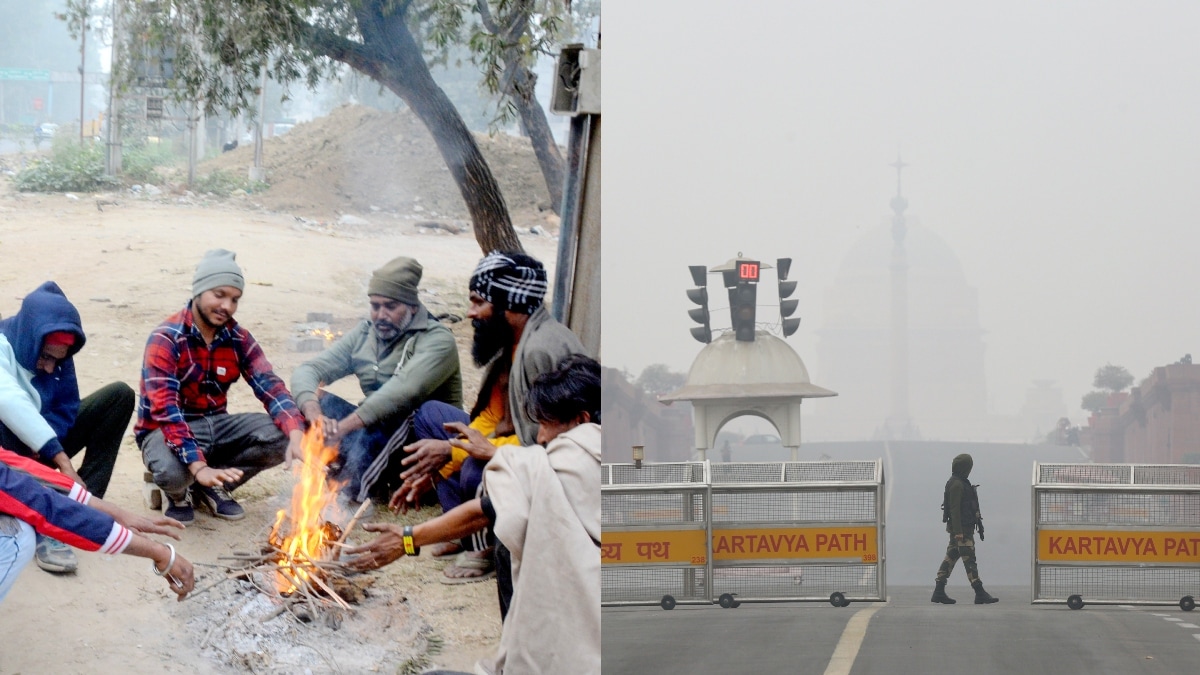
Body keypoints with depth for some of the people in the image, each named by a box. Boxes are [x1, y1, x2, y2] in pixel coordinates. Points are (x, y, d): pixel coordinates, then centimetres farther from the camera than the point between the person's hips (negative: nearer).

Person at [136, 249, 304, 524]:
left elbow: (270, 387, -12)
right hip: (168, 430, -5)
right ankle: (177, 494, 1)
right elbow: (164, 410, -29)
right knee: (172, 472, -39)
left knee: (280, 436, -19)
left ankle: (213, 486, 2)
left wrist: (297, 435, -34)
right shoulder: (166, 339, -19)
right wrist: (199, 467, -42)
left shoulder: (238, 339, 0)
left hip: (216, 424, 5)